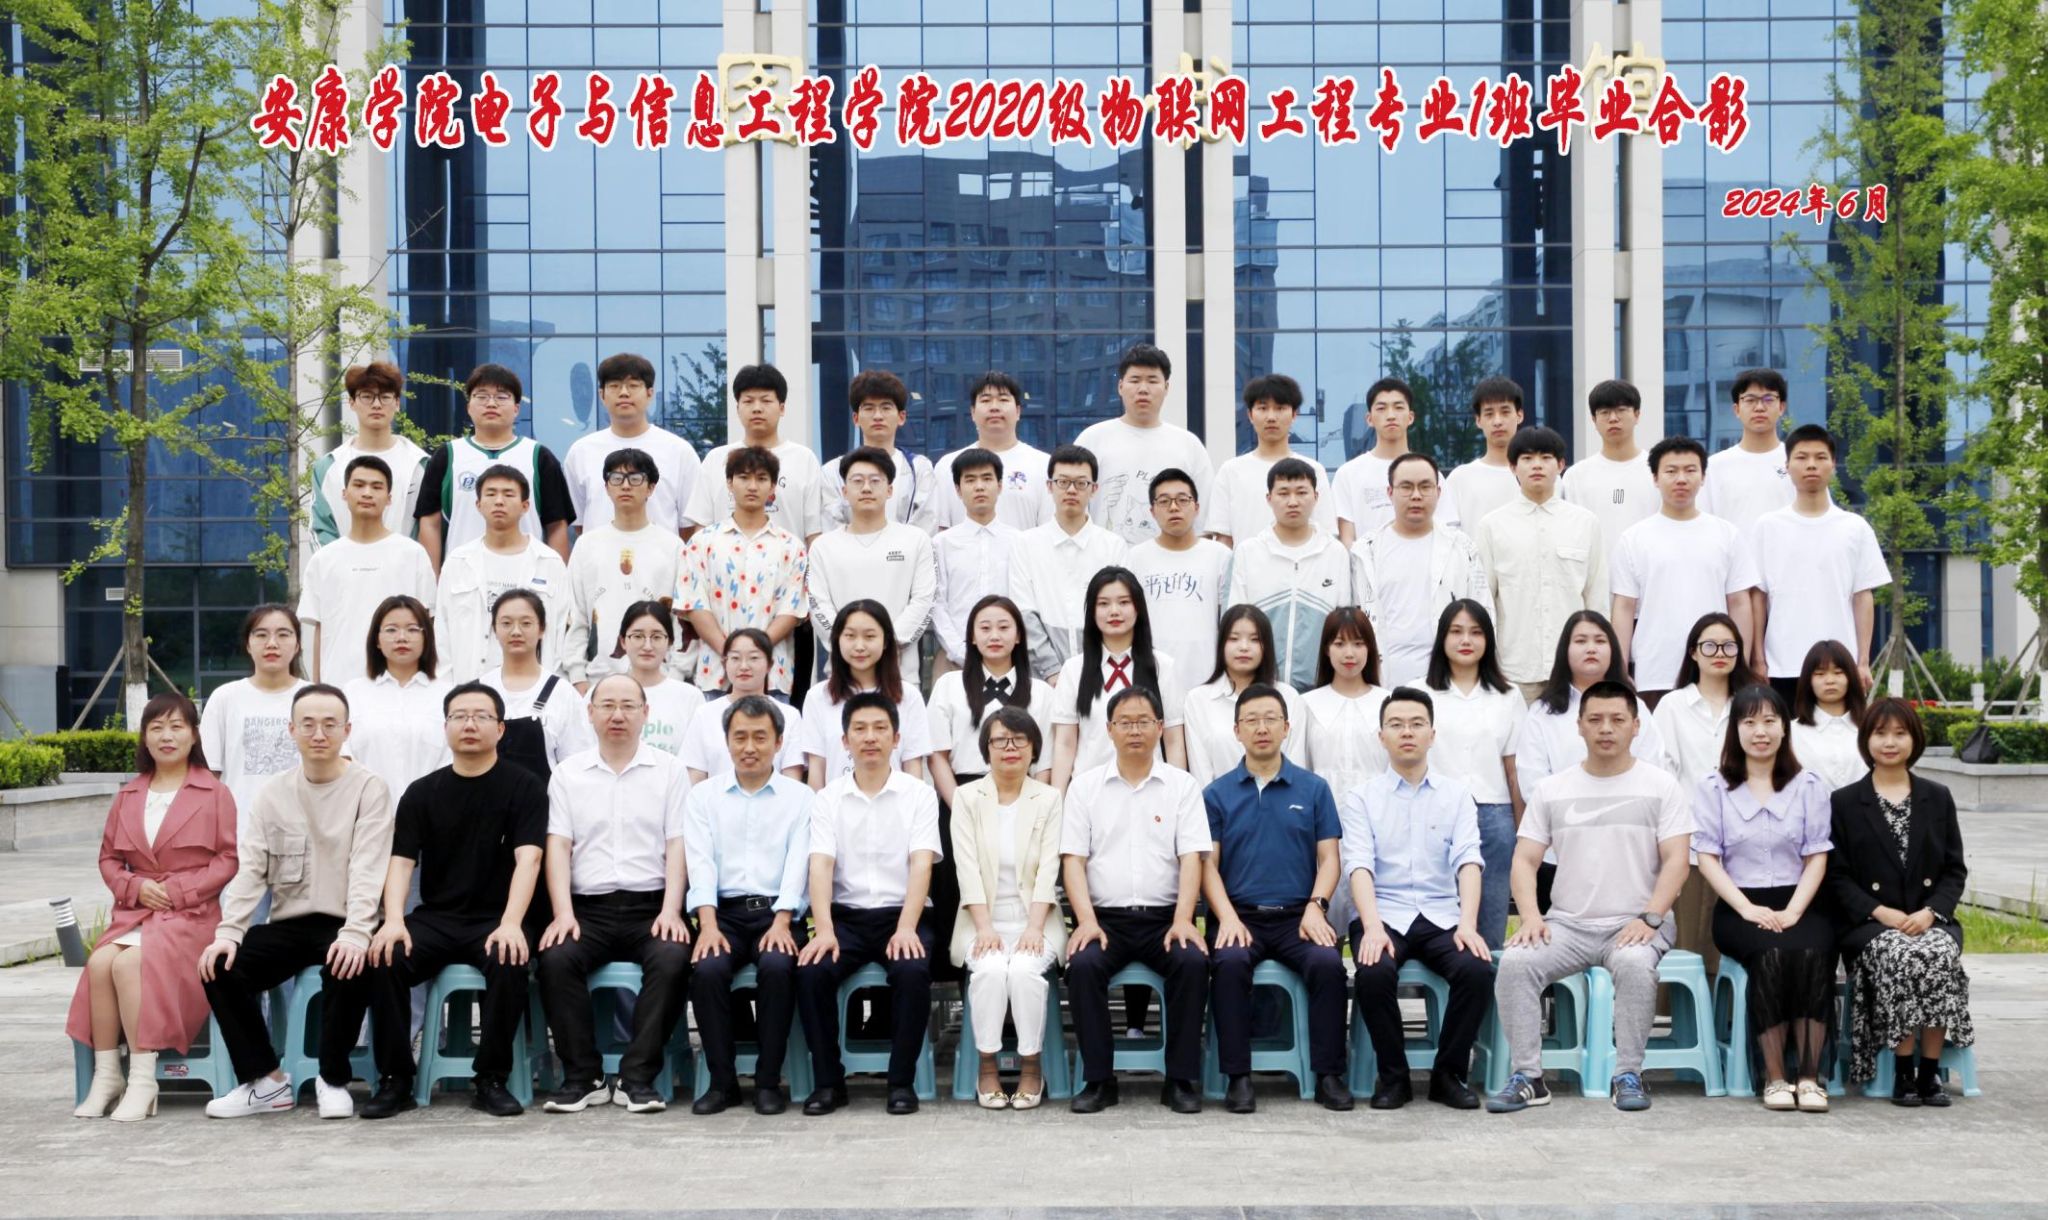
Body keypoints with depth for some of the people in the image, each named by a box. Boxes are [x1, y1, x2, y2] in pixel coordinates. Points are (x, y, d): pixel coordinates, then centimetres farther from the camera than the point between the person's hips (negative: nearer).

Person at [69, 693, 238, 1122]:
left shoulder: (215, 793, 3)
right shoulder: (127, 796, 17)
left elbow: (229, 858, -2)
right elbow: (109, 857, 18)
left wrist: (178, 890, -11)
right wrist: (134, 887, -3)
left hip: (191, 914, -4)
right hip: (133, 911, 5)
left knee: (131, 962, -30)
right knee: (99, 962, -26)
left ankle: (142, 1082, -26)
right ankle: (105, 1076, -17)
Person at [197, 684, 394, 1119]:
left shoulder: (368, 788, -2)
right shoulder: (274, 793, 10)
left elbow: (367, 870, -14)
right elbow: (249, 869, 3)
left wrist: (355, 934, -29)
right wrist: (228, 931, -14)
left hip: (342, 927, -4)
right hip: (287, 925, 4)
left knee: (349, 968, -35)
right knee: (220, 965, -20)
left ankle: (333, 1079, -12)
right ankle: (265, 1081, -7)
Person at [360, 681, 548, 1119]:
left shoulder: (524, 786, 1)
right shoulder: (422, 792, 11)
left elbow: (528, 857, -11)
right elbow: (400, 860, 2)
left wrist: (511, 923, -26)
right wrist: (394, 920, -18)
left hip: (497, 919, -3)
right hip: (436, 918, 3)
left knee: (509, 962, -34)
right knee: (385, 958, -26)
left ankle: (492, 1080, -17)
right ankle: (394, 1079, -13)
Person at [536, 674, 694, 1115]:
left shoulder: (669, 771, 10)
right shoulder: (568, 773, 14)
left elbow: (678, 846, 3)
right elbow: (558, 846, 6)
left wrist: (670, 910, -11)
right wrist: (562, 912, -9)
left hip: (650, 906, -1)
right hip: (587, 907, 1)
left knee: (673, 959, -31)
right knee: (554, 959, -28)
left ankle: (638, 1076, -21)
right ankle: (583, 1076, -16)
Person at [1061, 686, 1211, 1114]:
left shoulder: (1182, 785, 8)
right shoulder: (1085, 786, 9)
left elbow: (1191, 858, 0)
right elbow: (1073, 859, 3)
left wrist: (1183, 920, -14)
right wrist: (1086, 920, -12)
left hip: (1164, 917, 0)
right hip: (1105, 917, 0)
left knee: (1193, 962, -29)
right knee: (1082, 964, -30)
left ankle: (1180, 1079, -17)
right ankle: (1098, 1079, -16)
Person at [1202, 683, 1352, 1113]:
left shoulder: (1314, 788, 11)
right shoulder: (1217, 793, 9)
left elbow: (1328, 858, 8)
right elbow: (1208, 863, 4)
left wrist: (1316, 907, -10)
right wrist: (1227, 917, -13)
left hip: (1298, 916, 1)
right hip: (1239, 914, 0)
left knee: (1327, 962, -29)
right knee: (1229, 962, -32)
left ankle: (1328, 1074, -17)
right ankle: (1238, 1077, -23)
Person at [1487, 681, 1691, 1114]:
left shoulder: (1661, 786, 4)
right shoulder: (1551, 790, 11)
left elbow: (1676, 862, -4)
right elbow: (1525, 860, 7)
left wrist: (1649, 919, -18)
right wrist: (1531, 916, -11)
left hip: (1635, 925, -2)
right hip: (1567, 924, 2)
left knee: (1635, 963, -36)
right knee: (1514, 962, -26)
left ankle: (1628, 1076, -21)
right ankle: (1527, 1077, -18)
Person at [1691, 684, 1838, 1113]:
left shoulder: (1809, 786, 13)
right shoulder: (1714, 787, 9)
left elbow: (1817, 856, 6)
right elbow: (1707, 857, 2)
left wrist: (1793, 912, -11)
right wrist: (1748, 908, -13)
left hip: (1800, 904, 1)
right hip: (1739, 907, -1)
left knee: (1811, 953, -33)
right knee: (1771, 953, -33)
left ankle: (1810, 1075, -26)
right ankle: (1774, 1076, -24)